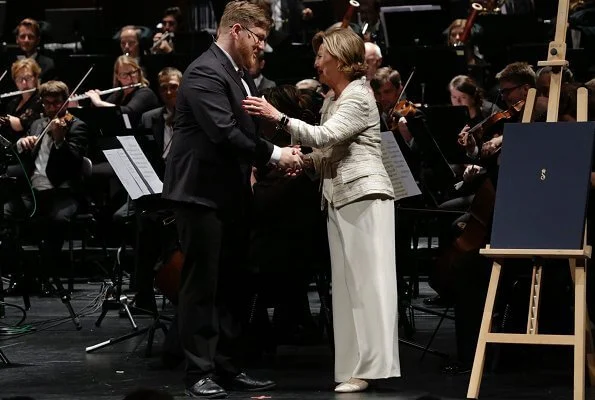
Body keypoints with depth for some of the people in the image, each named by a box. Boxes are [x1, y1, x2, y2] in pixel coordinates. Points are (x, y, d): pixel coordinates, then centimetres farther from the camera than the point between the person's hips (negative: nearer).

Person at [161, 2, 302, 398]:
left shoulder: (241, 75, 13)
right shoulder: (205, 73, -17)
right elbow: (224, 133, -26)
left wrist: (280, 154, 1)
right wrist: (274, 154, -20)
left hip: (233, 194, 9)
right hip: (202, 192, -9)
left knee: (230, 284, 12)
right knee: (202, 284, -4)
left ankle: (227, 365, 18)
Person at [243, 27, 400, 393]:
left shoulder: (359, 97, -9)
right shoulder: (332, 100, 18)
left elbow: (325, 136, -22)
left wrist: (279, 117, -23)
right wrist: (305, 159, 2)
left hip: (365, 197, -9)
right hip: (339, 199, 9)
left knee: (366, 280, -9)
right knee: (347, 284, 6)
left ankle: (371, 366, -10)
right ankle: (356, 366, 7)